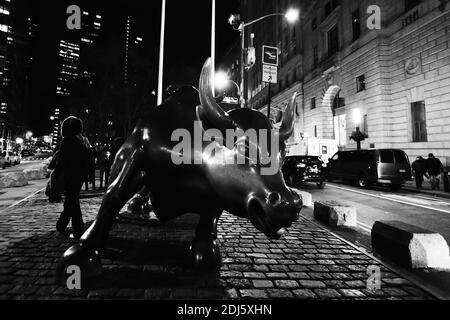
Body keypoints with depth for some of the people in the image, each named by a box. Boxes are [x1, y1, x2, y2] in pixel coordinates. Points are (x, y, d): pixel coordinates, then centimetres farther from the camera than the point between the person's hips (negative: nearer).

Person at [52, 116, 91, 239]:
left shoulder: (67, 140, -11)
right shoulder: (85, 141, 9)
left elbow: (61, 161, -12)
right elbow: (88, 160, 10)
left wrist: (55, 174, -4)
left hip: (70, 175, -7)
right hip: (81, 175, 7)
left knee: (72, 202, 1)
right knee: (73, 200, 18)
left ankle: (79, 232, 4)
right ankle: (61, 226, 35)